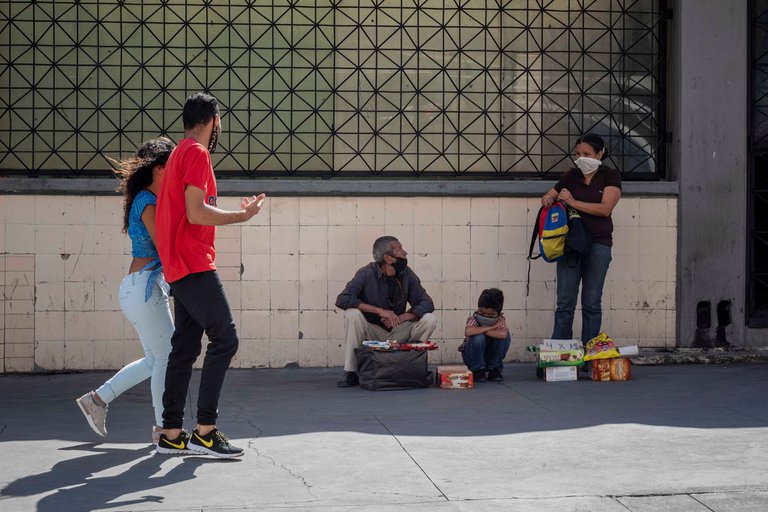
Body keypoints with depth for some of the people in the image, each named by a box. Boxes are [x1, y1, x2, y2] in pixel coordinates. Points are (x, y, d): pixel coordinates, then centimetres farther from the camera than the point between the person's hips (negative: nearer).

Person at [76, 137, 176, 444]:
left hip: (138, 289, 10)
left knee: (154, 360, 17)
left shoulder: (150, 201, 17)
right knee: (166, 359, -2)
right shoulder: (148, 203, -13)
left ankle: (97, 399, 22)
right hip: (144, 287, -10)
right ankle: (163, 429, 6)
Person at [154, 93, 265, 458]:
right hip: (195, 266, -10)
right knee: (224, 339, -10)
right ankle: (205, 430, -10)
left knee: (185, 348, 9)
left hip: (181, 269, 10)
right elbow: (196, 213, -18)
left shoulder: (180, 154, 21)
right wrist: (242, 216, -9)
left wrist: (235, 212, 26)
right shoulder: (197, 153, -10)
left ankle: (171, 435, 9)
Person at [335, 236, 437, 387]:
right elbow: (342, 299, -26)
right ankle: (351, 373, -22)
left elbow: (427, 303, -6)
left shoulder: (407, 274, -5)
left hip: (397, 333, 3)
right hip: (372, 332, -3)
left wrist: (401, 317, -24)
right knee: (352, 314, -31)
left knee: (429, 320, -18)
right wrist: (379, 311, -31)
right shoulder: (367, 274, -14)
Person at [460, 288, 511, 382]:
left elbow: (503, 334, -39)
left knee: (505, 337, -24)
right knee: (478, 337, -34)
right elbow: (468, 332, -46)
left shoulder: (500, 319, -16)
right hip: (472, 355, -3)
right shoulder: (474, 318, -22)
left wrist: (482, 330, -34)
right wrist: (491, 328, -37)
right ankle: (478, 371, -14)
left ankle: (494, 370, -6)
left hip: (491, 355, 3)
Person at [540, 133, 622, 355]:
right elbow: (549, 196, 22)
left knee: (592, 303, 2)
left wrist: (574, 202, -14)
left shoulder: (611, 177, 0)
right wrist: (548, 198, -3)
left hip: (598, 243, -3)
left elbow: (605, 208, -12)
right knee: (565, 302, -1)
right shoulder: (571, 176, 11)